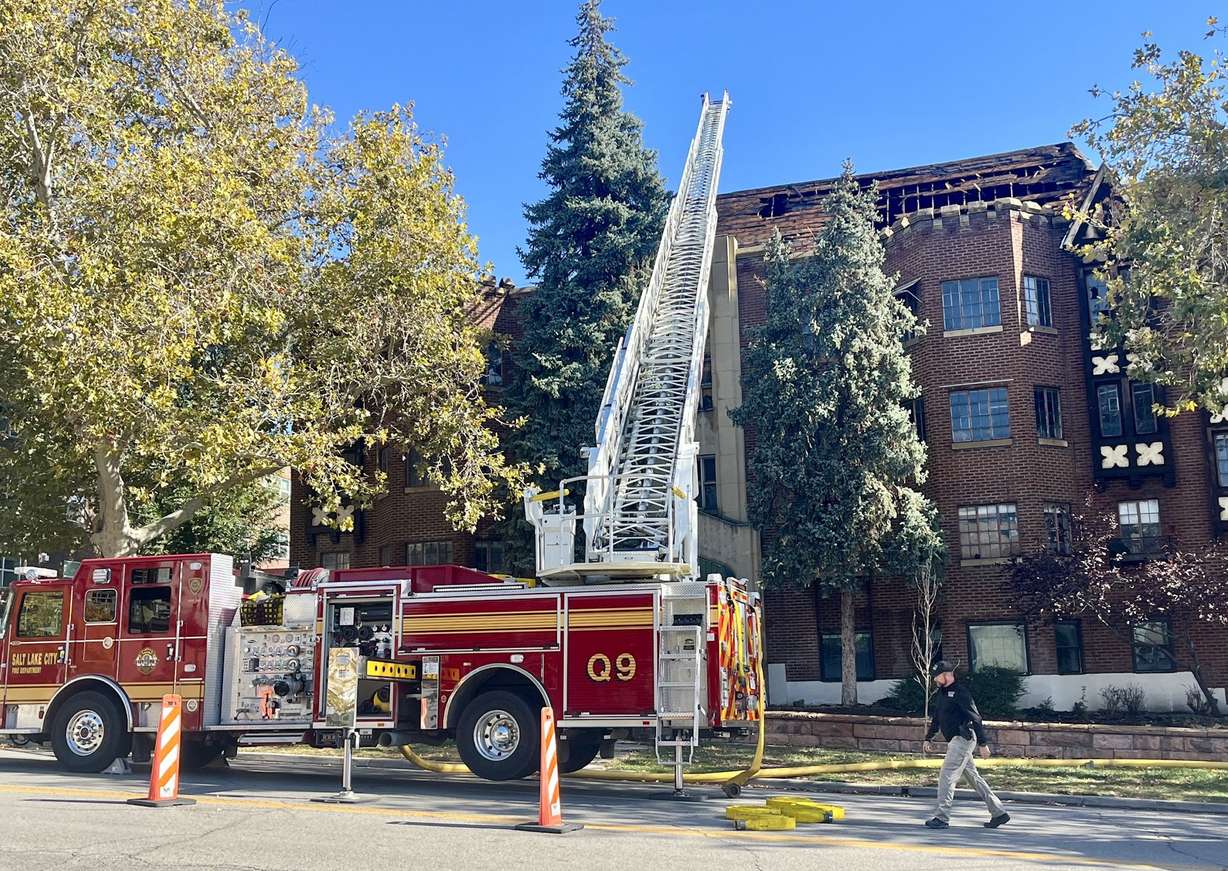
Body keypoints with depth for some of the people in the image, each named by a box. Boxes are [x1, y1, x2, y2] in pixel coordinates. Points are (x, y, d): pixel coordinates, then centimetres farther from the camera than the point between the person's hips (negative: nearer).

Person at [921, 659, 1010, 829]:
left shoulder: (960, 692, -14)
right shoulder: (941, 693, 14)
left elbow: (975, 718, -17)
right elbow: (936, 718, 24)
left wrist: (983, 743, -19)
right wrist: (928, 738, 19)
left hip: (963, 739, -10)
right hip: (955, 741, 10)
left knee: (947, 776, -10)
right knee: (974, 778, 13)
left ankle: (942, 817, -7)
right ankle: (999, 813, 20)